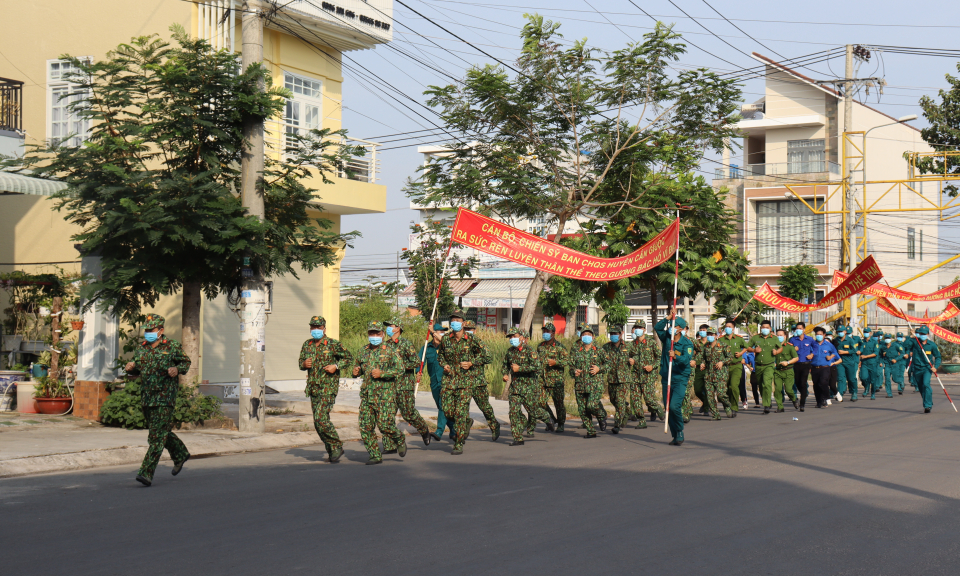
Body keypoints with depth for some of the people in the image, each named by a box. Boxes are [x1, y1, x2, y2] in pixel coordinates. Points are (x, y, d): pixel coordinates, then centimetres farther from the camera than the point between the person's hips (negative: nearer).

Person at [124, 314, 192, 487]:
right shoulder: (141, 348, 9)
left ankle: (147, 473, -14)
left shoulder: (173, 346, -5)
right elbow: (136, 370, 20)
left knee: (157, 436, -11)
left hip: (165, 397, -6)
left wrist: (177, 369, -14)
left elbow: (186, 362, 6)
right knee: (160, 431, 18)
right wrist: (130, 367, -3)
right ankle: (181, 454, 41)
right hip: (146, 397, 6)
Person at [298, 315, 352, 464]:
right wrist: (304, 364, -4)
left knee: (321, 418, -18)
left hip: (328, 388, -6)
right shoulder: (307, 345, 9)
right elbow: (301, 362, 19)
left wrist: (336, 366, -14)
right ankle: (332, 451, 18)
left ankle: (337, 446, -2)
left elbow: (349, 359, 1)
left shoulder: (333, 344, -7)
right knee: (318, 422, 6)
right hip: (313, 388, 6)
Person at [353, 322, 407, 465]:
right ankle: (375, 455, 10)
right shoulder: (363, 351, 13)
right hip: (366, 394, 5)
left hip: (384, 395, -5)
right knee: (365, 426, 0)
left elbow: (400, 369, -9)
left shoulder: (389, 351, -3)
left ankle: (400, 440, 20)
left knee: (385, 425, -10)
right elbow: (357, 365, 27)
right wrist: (356, 371, 3)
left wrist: (382, 373, -18)